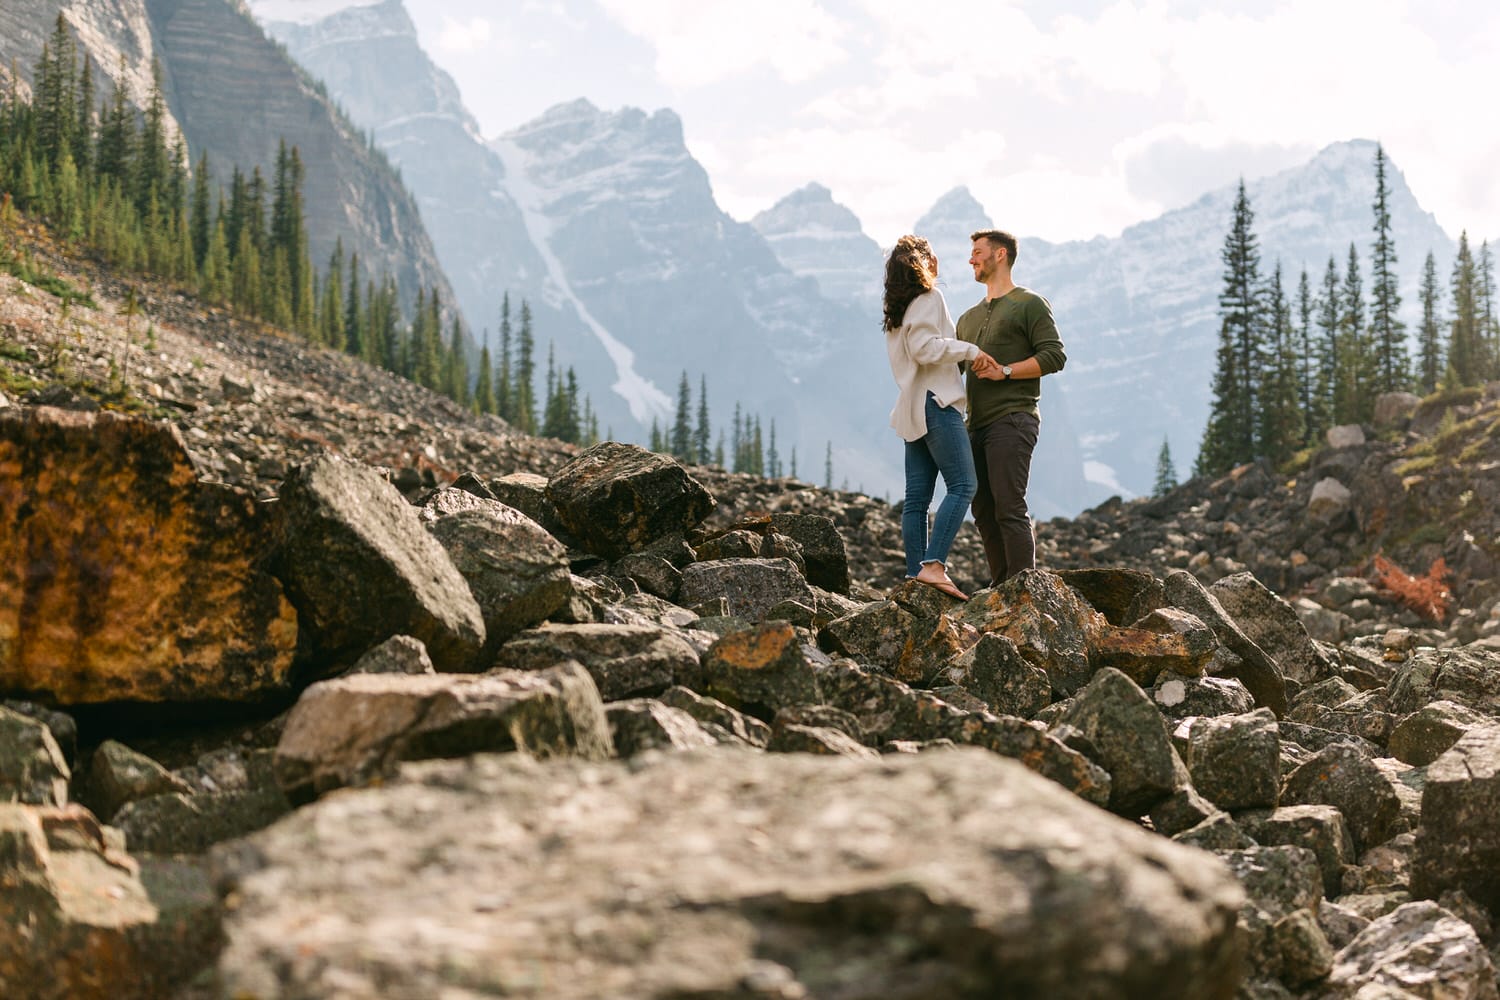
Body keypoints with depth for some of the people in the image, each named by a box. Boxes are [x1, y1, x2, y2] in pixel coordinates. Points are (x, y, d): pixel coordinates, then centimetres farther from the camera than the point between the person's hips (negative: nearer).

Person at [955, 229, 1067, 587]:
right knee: (984, 512, 5)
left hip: (1012, 420, -8)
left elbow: (1054, 356, -8)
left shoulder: (1030, 304, 2)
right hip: (977, 424, 8)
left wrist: (1004, 371, -16)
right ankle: (1001, 588, 10)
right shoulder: (969, 318, 24)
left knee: (1009, 508, -15)